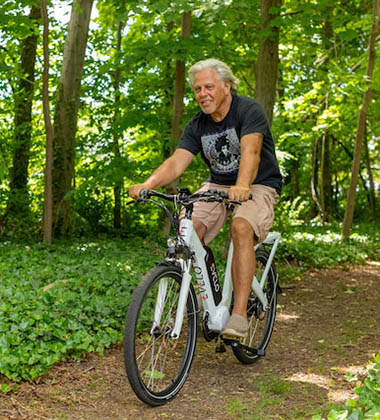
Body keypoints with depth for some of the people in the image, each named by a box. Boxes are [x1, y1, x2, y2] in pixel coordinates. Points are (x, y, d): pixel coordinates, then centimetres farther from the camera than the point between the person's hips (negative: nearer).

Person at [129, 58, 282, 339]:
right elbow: (177, 161, -12)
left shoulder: (249, 110, -15)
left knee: (242, 228, -35)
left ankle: (239, 314, -31)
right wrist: (148, 184, -32)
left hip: (258, 186, -5)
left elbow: (250, 150, -33)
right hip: (217, 186, 5)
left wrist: (241, 186, -53)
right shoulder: (198, 125, 1)